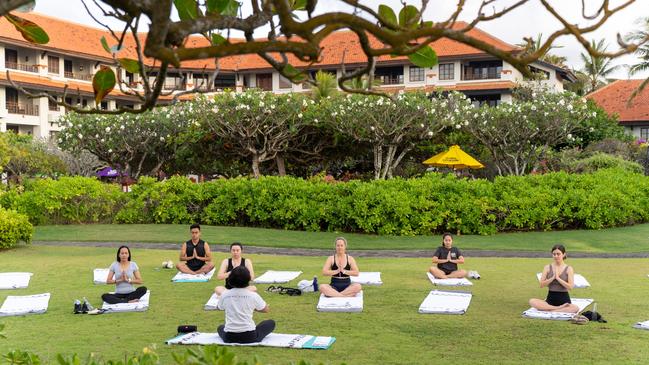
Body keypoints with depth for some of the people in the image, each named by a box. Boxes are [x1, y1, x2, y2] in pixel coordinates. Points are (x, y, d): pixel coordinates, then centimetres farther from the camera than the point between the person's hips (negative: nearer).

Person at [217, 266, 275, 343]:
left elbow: (220, 307, 16)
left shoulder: (225, 295, -5)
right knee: (271, 323, 19)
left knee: (220, 327, 39)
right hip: (249, 337, -3)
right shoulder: (253, 295, -11)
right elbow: (266, 310, 4)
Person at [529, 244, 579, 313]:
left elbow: (570, 286, -9)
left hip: (564, 299, -1)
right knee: (532, 301, -28)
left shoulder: (568, 269, 1)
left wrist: (558, 278, -15)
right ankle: (559, 308, -25)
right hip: (550, 299, 1)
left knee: (576, 308, -35)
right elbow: (541, 284, -3)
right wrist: (553, 277, -14)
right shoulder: (547, 267, 5)